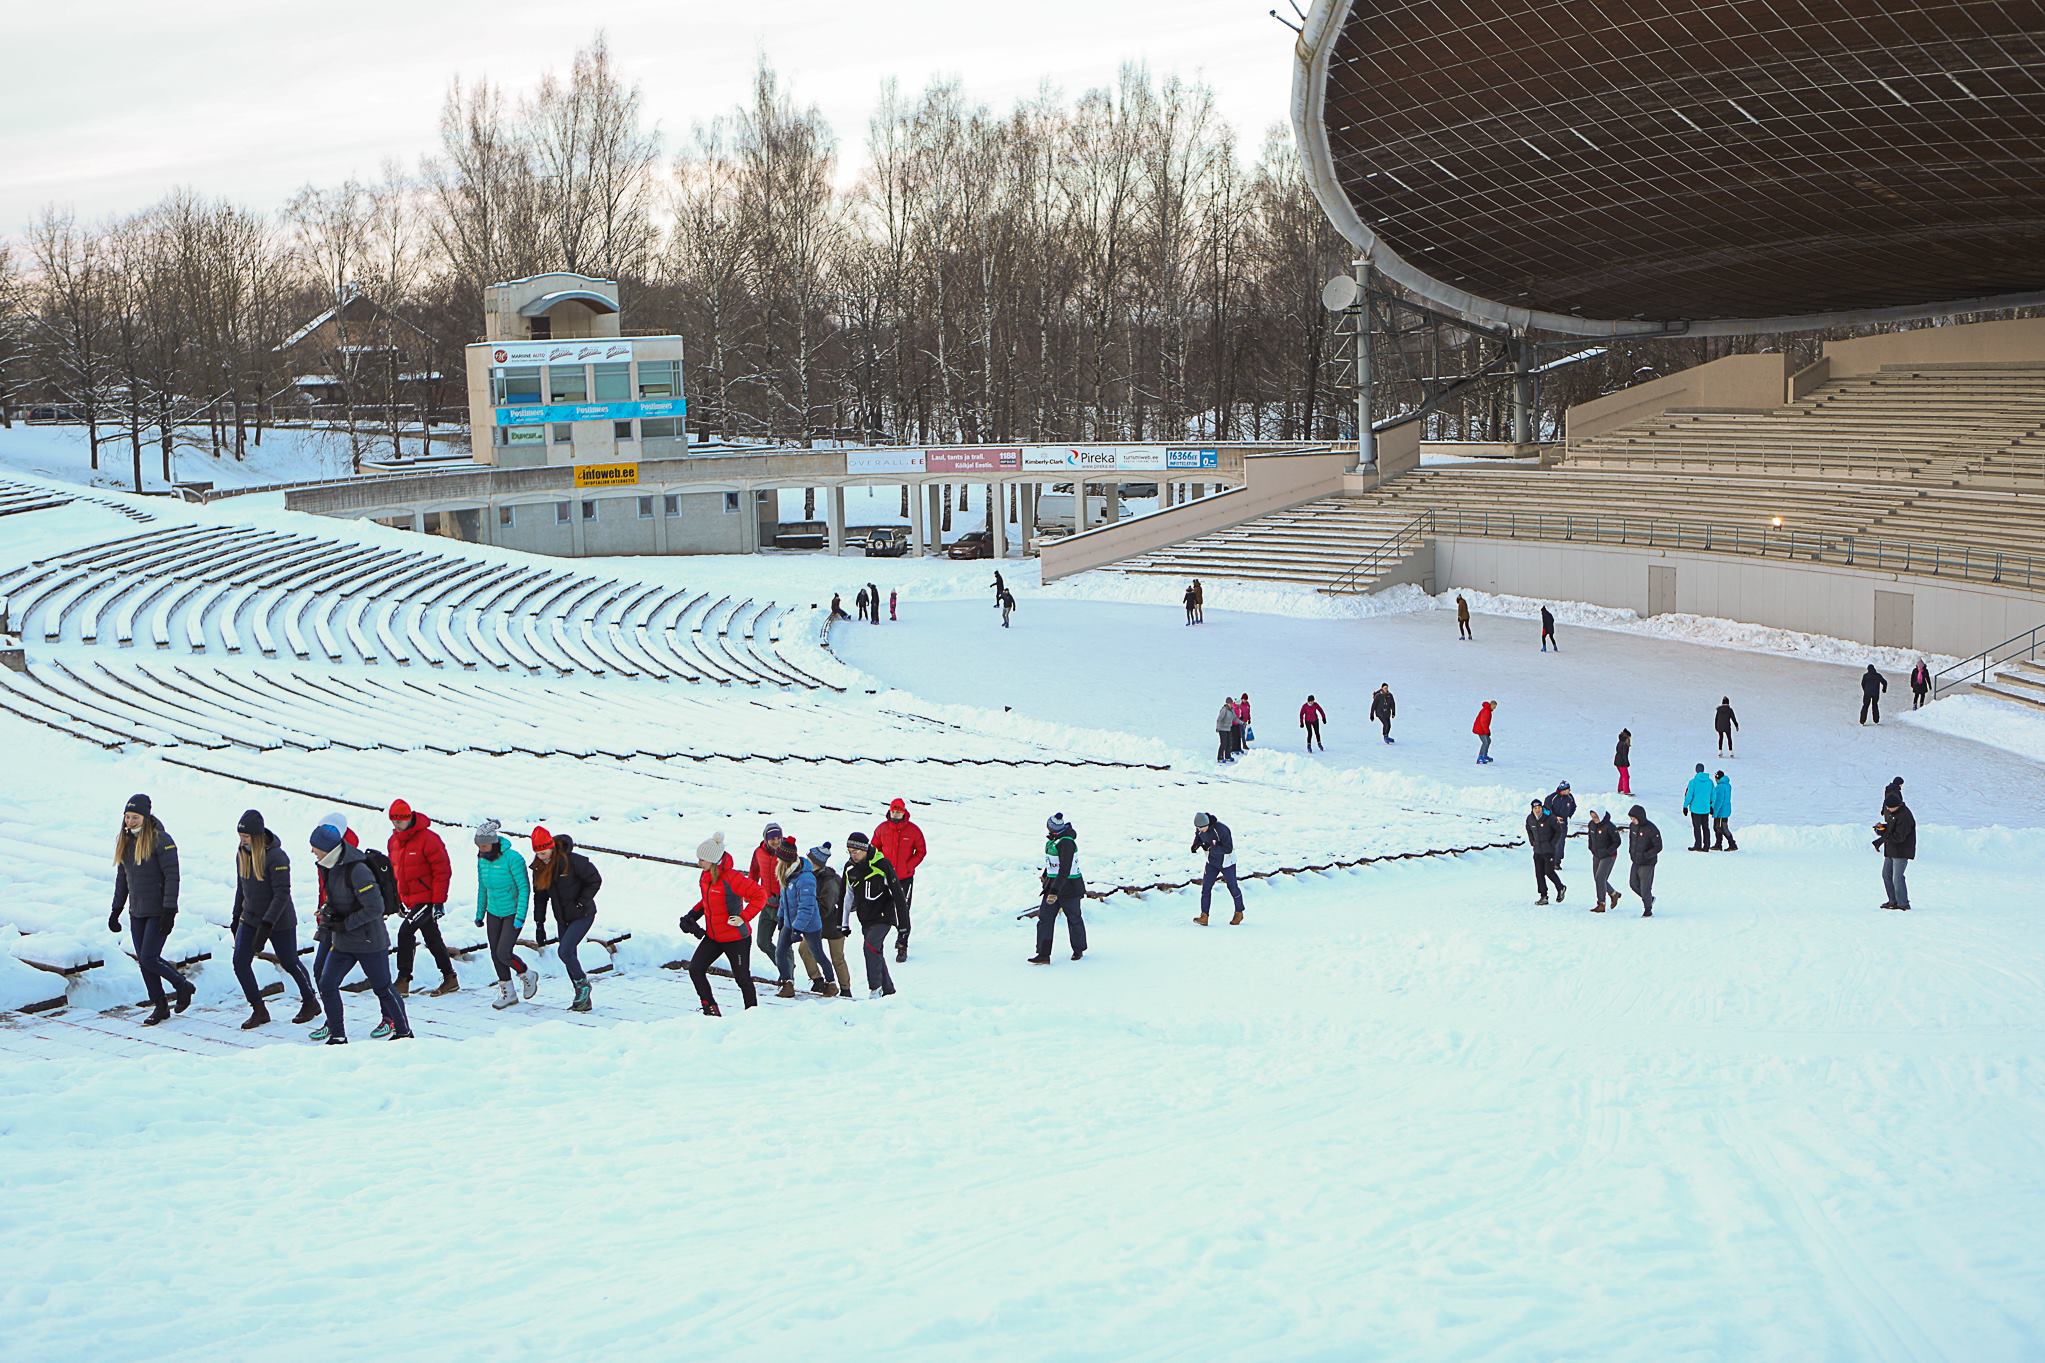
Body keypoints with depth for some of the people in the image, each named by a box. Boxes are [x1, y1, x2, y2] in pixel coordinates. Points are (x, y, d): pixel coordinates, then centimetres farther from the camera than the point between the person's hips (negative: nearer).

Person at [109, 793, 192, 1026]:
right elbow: (122, 877, 18)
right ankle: (159, 1006, 17)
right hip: (137, 912, 7)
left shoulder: (161, 840, -14)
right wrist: (116, 909, 17)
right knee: (143, 960, 7)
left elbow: (172, 876, -16)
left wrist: (169, 911, -21)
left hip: (159, 912, -7)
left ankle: (182, 986, 12)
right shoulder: (125, 841, 9)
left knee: (149, 958, -11)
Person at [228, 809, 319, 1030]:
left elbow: (282, 894, -24)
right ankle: (259, 1010, 5)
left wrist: (267, 925, -29)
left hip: (279, 921, -6)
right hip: (250, 918, 6)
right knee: (240, 962, -6)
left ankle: (310, 1003, 30)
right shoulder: (242, 854, 1)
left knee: (289, 963, 8)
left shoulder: (276, 857, -22)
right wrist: (236, 917, 17)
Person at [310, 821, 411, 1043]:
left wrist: (344, 924, -19)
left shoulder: (357, 871, -24)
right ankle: (337, 1035, 14)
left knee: (383, 988, 4)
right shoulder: (330, 867, 3)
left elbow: (375, 908, -23)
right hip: (342, 941, 8)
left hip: (369, 941, -8)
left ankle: (404, 1032, 20)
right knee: (326, 986, 3)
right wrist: (328, 910, 0)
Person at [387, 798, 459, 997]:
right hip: (410, 901, 8)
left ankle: (403, 981, -11)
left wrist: (439, 901, -16)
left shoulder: (428, 839, -15)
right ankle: (450, 979, 24)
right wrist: (397, 900, 17)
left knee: (405, 933, -17)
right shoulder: (393, 842, 8)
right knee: (432, 939, 14)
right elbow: (393, 872, 19)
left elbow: (442, 871, -15)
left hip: (427, 899, -8)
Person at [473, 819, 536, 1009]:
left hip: (512, 913, -6)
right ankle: (507, 992, 20)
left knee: (504, 953, -12)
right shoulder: (482, 860, 0)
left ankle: (527, 976, 16)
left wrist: (520, 916, -19)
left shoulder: (512, 858, -20)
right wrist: (480, 913, 15)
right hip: (494, 913, 6)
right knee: (495, 954, 6)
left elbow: (524, 888, -16)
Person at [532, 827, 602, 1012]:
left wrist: (581, 903, -16)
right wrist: (539, 923, 5)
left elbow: (595, 880, -14)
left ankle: (583, 984, 6)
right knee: (570, 956, 8)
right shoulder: (539, 867, -1)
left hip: (582, 916, -7)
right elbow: (540, 896, 8)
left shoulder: (572, 861, -22)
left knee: (564, 951, -17)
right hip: (562, 919, 7)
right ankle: (583, 1000, 17)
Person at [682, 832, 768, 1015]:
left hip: (736, 939, -8)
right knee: (695, 969, -2)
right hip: (712, 936, 8)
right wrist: (693, 915, 6)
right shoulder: (705, 877, 1)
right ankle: (710, 1008, 8)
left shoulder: (731, 879, -25)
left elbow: (760, 895, -24)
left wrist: (744, 917, -25)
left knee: (742, 977, 5)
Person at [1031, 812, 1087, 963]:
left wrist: (1055, 892, -33)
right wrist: (1045, 875, 38)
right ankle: (1043, 955, -4)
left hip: (1070, 887, -8)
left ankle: (1079, 949, 32)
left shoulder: (1066, 843, -24)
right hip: (1053, 885, 8)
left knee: (1074, 919, 11)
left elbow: (1064, 870, -29)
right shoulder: (1053, 840, 4)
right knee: (1045, 918, -2)